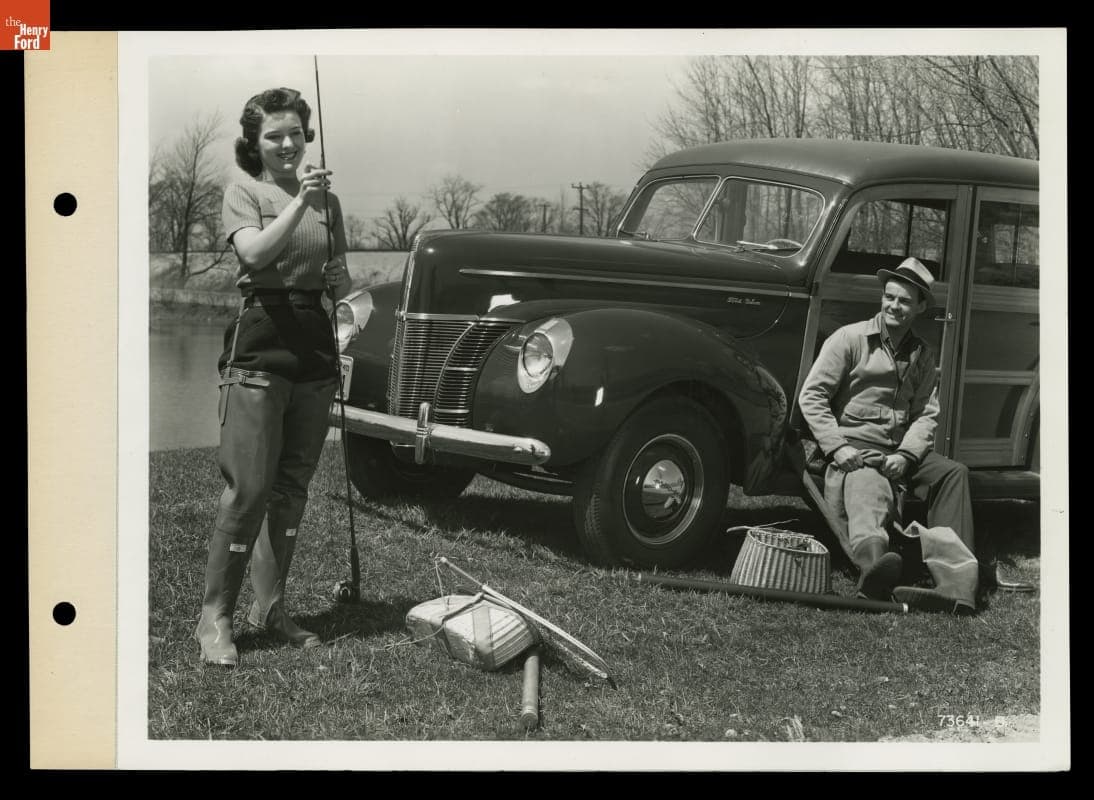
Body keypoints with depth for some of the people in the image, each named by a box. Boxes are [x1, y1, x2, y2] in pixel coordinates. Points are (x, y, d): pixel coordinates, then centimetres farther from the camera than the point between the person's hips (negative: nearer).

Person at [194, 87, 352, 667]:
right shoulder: (244, 193, 0)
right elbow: (255, 253, -19)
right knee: (249, 487, -9)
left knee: (293, 485, 10)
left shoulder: (326, 199, 14)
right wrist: (298, 201, -27)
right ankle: (214, 618, -3)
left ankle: (270, 606, 20)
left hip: (313, 345, 5)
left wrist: (354, 303, -3)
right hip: (259, 344, -5)